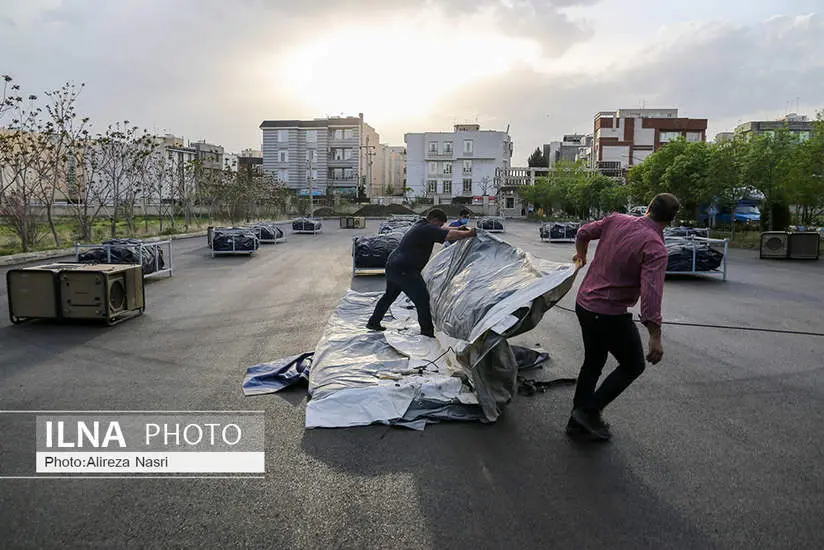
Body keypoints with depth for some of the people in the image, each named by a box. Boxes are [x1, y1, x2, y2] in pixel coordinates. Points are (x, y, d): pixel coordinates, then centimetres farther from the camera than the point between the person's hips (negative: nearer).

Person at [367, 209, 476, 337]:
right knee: (422, 299, -6)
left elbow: (442, 230, 26)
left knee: (389, 295, 25)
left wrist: (459, 229, 19)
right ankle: (427, 330, -1)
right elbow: (450, 236, -24)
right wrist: (469, 233, -14)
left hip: (391, 265, 11)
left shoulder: (420, 225, 14)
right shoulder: (428, 229, -16)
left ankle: (373, 322, 37)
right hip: (404, 270, -11)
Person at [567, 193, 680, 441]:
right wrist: (655, 337, -25)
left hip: (584, 303, 7)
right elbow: (651, 293, -27)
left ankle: (578, 421, 30)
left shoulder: (616, 220, 0)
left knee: (593, 362, 22)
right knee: (633, 365, 14)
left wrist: (581, 256, 36)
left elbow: (583, 233, 15)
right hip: (610, 315, -7)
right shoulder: (655, 248, -19)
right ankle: (590, 411, 10)